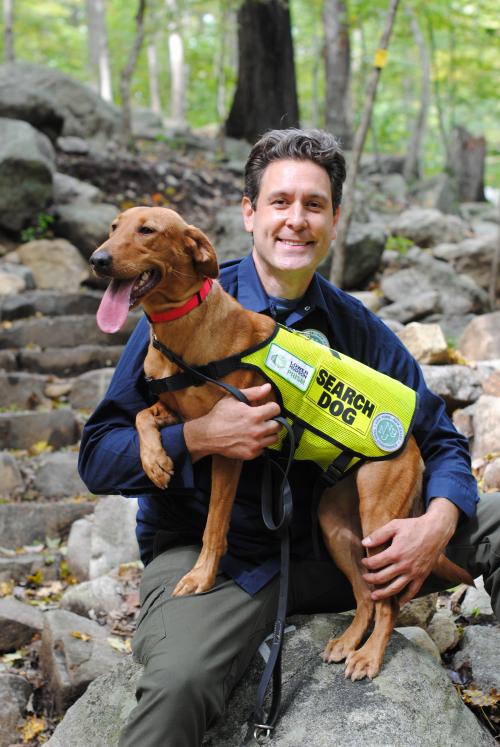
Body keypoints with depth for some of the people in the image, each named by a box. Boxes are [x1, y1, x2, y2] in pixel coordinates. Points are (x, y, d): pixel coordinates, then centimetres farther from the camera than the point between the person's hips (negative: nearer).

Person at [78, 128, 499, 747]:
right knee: (178, 683, -38)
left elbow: (441, 440, 7)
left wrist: (439, 523, -14)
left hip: (331, 549, 5)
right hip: (212, 554, -4)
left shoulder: (356, 327, 5)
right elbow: (99, 457, -8)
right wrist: (200, 437, -25)